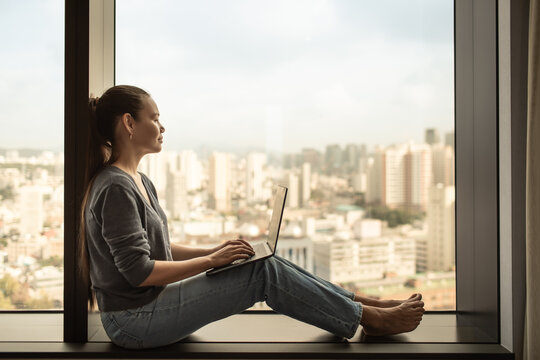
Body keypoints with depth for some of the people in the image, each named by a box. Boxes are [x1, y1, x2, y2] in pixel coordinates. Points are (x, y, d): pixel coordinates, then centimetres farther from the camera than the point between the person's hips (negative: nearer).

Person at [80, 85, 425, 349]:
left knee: (266, 262, 0)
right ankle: (370, 319, -1)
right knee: (264, 273, -15)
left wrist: (216, 250, 4)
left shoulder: (140, 182, 11)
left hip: (147, 306, 9)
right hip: (134, 320, -9)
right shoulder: (115, 188, -20)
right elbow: (139, 271, -23)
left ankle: (362, 302, 8)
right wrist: (211, 260, -16)